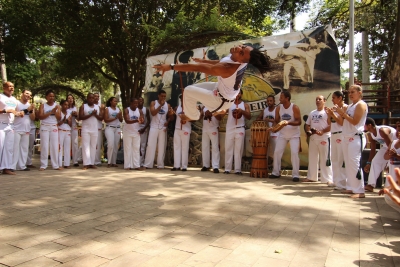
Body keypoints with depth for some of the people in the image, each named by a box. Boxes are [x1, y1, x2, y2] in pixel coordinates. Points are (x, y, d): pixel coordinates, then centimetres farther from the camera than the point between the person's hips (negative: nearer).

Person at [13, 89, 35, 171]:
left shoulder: (30, 105, 13)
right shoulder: (16, 103, -2)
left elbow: (33, 118, 7)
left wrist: (31, 110, -10)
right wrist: (27, 110, -14)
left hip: (26, 130, 6)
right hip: (16, 129, -6)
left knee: (24, 148, 6)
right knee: (15, 148, -7)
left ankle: (22, 166, 11)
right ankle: (12, 166, -4)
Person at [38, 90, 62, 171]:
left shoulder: (57, 106, 9)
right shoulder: (43, 105, 3)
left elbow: (59, 118, 3)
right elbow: (40, 117, -9)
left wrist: (55, 111, -13)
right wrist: (51, 112, -15)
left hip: (54, 127, 2)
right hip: (44, 127, -2)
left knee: (55, 146, 0)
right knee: (44, 146, -3)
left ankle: (55, 165, 3)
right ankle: (43, 165, 1)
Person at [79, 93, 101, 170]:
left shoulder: (98, 107, 14)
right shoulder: (83, 106, 4)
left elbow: (101, 118, 9)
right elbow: (80, 117, -8)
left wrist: (96, 115, -9)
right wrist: (90, 114, -16)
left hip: (95, 129, 3)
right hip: (85, 129, -3)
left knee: (93, 146, 3)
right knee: (86, 146, -6)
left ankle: (92, 163, 7)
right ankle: (86, 163, -6)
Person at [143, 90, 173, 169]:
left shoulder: (168, 105, 8)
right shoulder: (153, 103, 1)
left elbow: (169, 116, 11)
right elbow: (153, 113, -13)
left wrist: (167, 121, -9)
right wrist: (160, 105, -18)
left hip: (163, 128, 2)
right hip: (154, 127, -2)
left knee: (162, 146, 3)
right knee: (151, 145, -5)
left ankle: (160, 165, 7)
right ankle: (148, 164, -2)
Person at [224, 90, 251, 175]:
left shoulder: (245, 105, 9)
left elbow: (249, 117, 0)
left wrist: (242, 111, -15)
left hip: (240, 129, -1)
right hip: (230, 129, 1)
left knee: (238, 150, -1)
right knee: (228, 149, 1)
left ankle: (238, 169, 1)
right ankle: (227, 169, 4)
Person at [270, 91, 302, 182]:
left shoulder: (295, 107, -16)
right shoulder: (278, 108, -4)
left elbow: (299, 122, -18)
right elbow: (277, 120, 4)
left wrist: (288, 122, -33)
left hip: (294, 135, -4)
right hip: (282, 134, 4)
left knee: (294, 153, -11)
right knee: (277, 152, 0)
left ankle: (295, 175, -1)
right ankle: (276, 172, 13)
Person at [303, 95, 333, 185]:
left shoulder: (327, 112, -2)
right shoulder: (312, 113, 18)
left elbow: (331, 125, -10)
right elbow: (307, 124, 19)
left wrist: (322, 131, -22)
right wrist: (308, 131, -1)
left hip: (324, 138, -7)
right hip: (313, 138, 7)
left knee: (325, 159, -7)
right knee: (312, 158, 12)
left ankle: (328, 179, -3)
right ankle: (311, 177, 22)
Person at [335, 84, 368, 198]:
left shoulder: (361, 105, -7)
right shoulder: (349, 106, 17)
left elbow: (355, 121, -16)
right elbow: (342, 121, 14)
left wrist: (343, 113, -14)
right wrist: (340, 112, 2)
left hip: (356, 138, -9)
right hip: (347, 137, 9)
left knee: (354, 163, -13)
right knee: (348, 164, 10)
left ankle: (360, 191, -9)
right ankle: (351, 187, 18)